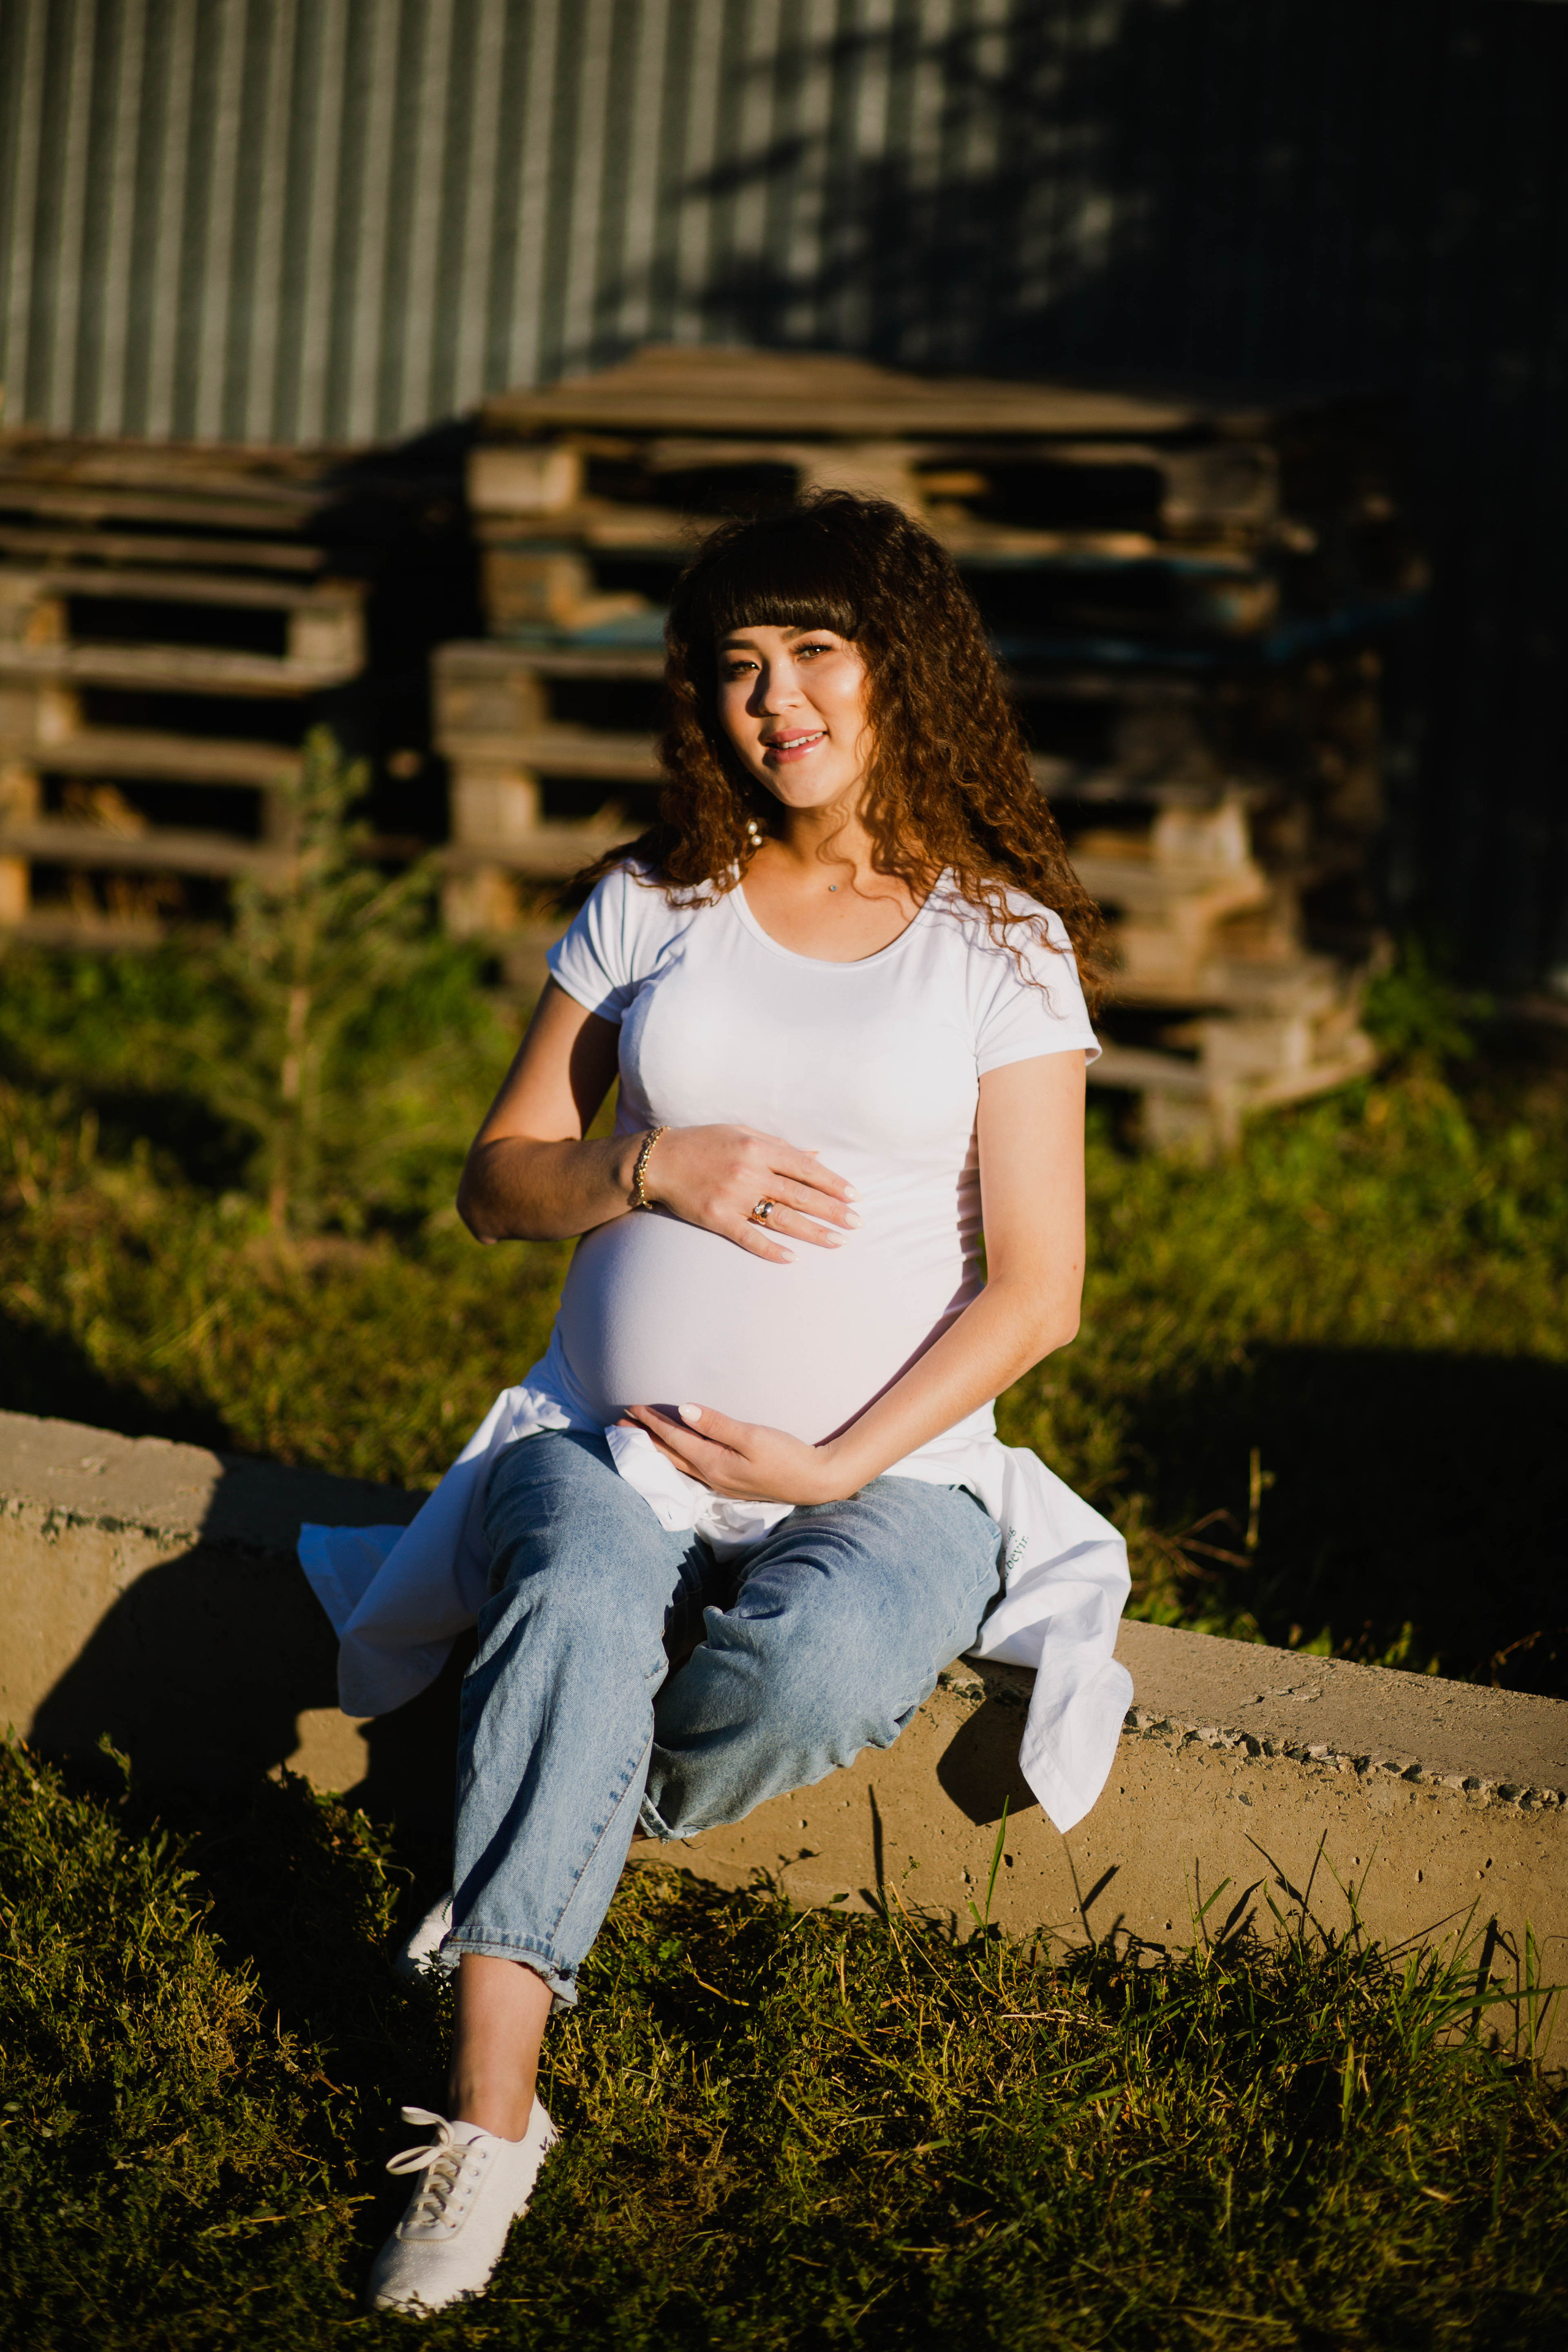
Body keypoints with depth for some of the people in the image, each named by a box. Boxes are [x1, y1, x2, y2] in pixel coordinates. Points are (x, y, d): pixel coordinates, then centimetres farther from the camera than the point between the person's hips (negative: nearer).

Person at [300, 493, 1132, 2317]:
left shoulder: (1000, 945, 2)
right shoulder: (649, 906, 9)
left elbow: (1033, 1290, -2)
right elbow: (495, 1182, 11)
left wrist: (835, 1467, -13)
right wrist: (654, 1166, -11)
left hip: (891, 1474, -1)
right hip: (612, 1447, 1)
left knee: (818, 1655, -36)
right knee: (580, 1600, -34)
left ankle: (582, 1836, -3)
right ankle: (487, 2120, -34)